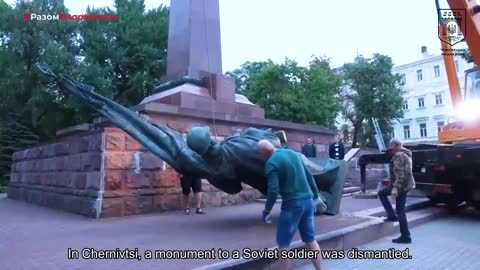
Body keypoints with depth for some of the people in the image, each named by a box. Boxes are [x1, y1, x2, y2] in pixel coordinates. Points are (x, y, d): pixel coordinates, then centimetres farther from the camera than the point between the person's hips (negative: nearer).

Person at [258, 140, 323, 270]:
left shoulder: (271, 163, -13)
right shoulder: (293, 153, 9)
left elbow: (273, 191, -19)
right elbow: (309, 176, 13)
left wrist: (267, 210, -5)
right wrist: (315, 195, 23)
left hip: (293, 204, -7)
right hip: (308, 200, 8)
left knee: (283, 243, 7)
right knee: (310, 239, 19)